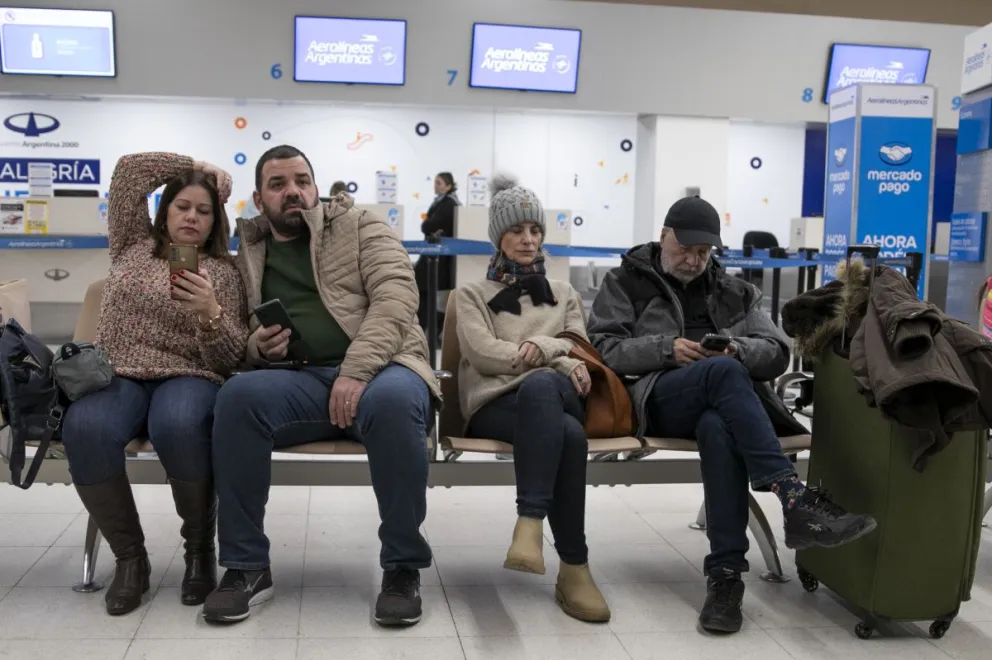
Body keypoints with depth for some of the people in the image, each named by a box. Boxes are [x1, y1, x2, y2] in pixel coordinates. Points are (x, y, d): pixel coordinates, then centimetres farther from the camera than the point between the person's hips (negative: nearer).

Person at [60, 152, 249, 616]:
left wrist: (212, 314, -19)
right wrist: (202, 170, 19)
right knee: (84, 428, -33)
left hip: (189, 379, -2)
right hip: (119, 376, 2)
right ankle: (129, 555, -14)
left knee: (176, 425, -39)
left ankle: (200, 546, -15)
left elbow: (232, 359, 1)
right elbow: (130, 168, 12)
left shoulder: (224, 273, 10)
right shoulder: (132, 246, 18)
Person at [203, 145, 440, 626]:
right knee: (238, 395, -29)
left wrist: (356, 371, -21)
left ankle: (403, 566, -19)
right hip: (300, 381, 3)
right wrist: (258, 347, -5)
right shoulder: (248, 256, 19)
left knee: (391, 401, -38)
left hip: (378, 369, -2)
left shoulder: (359, 227, 9)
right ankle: (247, 566, -15)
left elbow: (396, 297, -7)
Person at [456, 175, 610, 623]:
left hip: (554, 398, 2)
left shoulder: (564, 295, 29)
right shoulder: (472, 294, 19)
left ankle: (530, 525, -52)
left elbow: (580, 350, 15)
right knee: (569, 435, -39)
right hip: (496, 403, -2)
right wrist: (558, 360, -9)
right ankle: (574, 569, -42)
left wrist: (540, 346, -8)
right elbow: (482, 353, -1)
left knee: (539, 385, -42)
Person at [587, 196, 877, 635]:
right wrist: (666, 349, -13)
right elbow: (605, 349, 3)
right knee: (724, 371, -36)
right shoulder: (626, 282, 16)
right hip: (657, 398, -2)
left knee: (718, 428, -38)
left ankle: (725, 573, -38)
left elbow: (777, 353, 14)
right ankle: (794, 498, -44)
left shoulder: (735, 292, 24)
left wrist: (737, 349, -9)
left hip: (724, 402, 3)